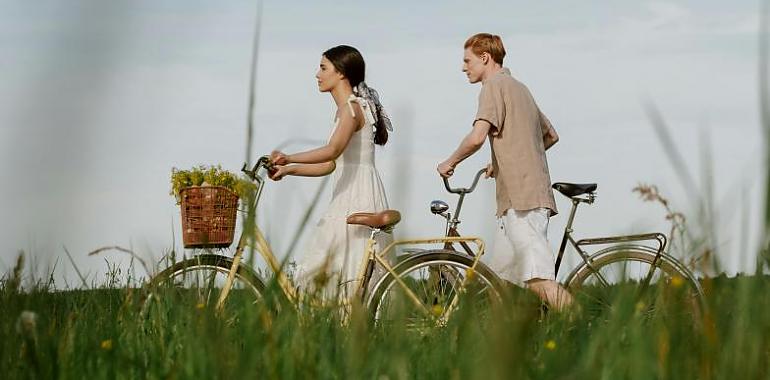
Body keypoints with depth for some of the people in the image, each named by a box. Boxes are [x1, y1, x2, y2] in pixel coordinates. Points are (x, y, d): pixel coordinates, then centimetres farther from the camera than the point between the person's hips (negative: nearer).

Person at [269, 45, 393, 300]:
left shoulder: (352, 107, -10)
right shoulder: (345, 109, 19)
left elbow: (333, 150, -27)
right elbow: (331, 165, 18)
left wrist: (289, 158, -35)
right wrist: (288, 170, 11)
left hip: (359, 193, -10)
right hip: (348, 194, 10)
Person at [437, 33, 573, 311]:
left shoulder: (495, 86, -6)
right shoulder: (519, 87, 25)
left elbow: (477, 137, -20)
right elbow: (551, 136, 33)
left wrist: (450, 163, -2)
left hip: (523, 198, -10)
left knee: (539, 282, -18)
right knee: (498, 281, 10)